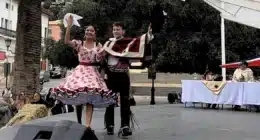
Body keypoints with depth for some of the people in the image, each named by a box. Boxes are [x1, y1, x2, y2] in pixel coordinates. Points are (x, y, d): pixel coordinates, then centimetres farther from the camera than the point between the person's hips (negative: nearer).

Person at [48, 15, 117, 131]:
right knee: (78, 99, -1)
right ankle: (79, 123, 14)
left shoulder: (98, 45, 7)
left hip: (92, 72, 0)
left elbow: (98, 59, 3)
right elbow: (67, 41, -14)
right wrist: (69, 26, -20)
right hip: (80, 71, 0)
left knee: (90, 98, -12)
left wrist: (102, 54, -17)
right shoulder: (79, 44, 3)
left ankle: (88, 125, -17)